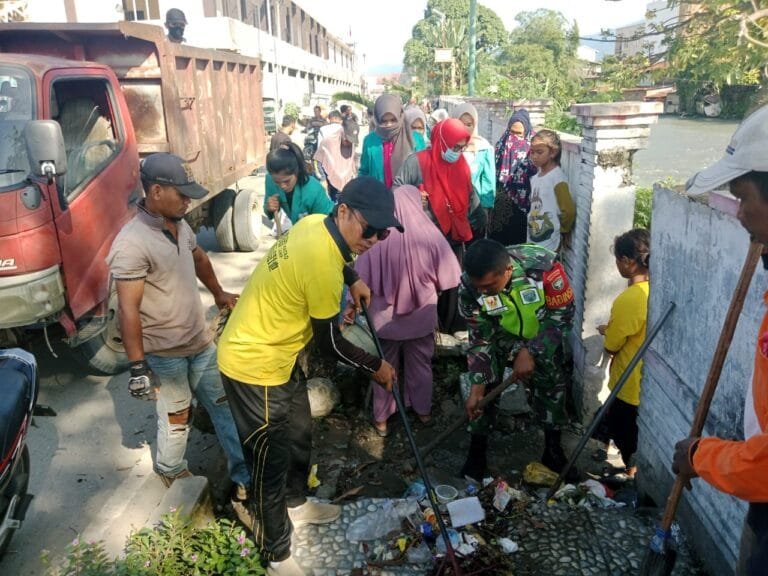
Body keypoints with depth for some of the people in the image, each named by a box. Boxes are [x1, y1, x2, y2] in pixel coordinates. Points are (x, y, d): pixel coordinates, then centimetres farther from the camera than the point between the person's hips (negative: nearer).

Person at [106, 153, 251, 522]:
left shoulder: (179, 224, 1)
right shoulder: (131, 244, -24)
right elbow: (128, 309, -24)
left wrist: (218, 293, 28)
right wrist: (138, 365, -23)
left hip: (201, 341, 8)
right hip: (165, 353, -7)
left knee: (225, 408, 11)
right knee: (176, 418, 12)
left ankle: (244, 482, 22)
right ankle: (171, 473, 40)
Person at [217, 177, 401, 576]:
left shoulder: (316, 224, -5)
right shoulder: (322, 265, -32)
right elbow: (329, 344, -19)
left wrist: (352, 280, 12)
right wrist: (376, 366, -6)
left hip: (277, 354, 10)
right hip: (253, 365, -9)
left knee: (299, 434, 25)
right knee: (271, 459, 6)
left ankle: (295, 504, 49)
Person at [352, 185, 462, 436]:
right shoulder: (431, 235, -17)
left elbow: (361, 280, -14)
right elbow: (447, 280, -8)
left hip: (384, 319, -1)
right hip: (422, 318, 1)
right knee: (421, 366, 22)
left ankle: (381, 418, 33)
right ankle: (423, 411, 40)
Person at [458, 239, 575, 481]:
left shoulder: (543, 265, -38)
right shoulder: (469, 287, -31)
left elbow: (562, 314, -23)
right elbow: (480, 339, -17)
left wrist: (530, 352, -26)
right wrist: (476, 386, -20)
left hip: (543, 336, 0)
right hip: (499, 337, 1)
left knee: (552, 386, 7)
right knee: (485, 391, -3)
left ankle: (553, 451, 28)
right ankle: (477, 452, 17)